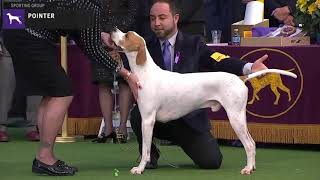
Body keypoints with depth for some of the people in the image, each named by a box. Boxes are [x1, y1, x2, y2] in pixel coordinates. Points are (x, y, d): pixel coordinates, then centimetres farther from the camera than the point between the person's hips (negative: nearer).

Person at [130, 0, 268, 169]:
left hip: (189, 118, 0)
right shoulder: (146, 47, 4)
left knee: (211, 161, -14)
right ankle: (149, 154, -2)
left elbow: (220, 61, -10)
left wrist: (249, 68, -28)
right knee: (138, 114, -31)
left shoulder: (193, 44, 3)